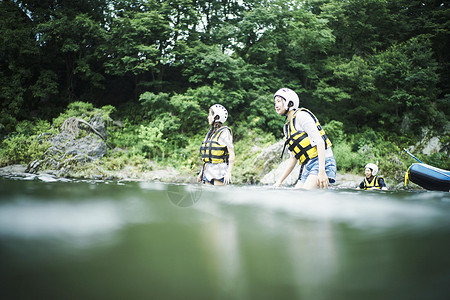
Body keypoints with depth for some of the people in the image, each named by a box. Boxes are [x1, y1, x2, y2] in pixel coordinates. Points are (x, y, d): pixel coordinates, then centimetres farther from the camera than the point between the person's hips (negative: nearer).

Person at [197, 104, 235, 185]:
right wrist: (201, 172, 18)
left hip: (219, 171, -8)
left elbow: (232, 154, -13)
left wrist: (229, 172, -20)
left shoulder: (224, 132, -7)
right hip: (208, 171, 8)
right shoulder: (210, 133, 16)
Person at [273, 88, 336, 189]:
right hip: (307, 167, 9)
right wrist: (279, 181, 15)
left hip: (322, 162, -9)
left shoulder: (301, 115, -6)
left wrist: (322, 171, -25)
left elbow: (319, 141, -15)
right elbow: (294, 158, 21)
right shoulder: (287, 127, 20)